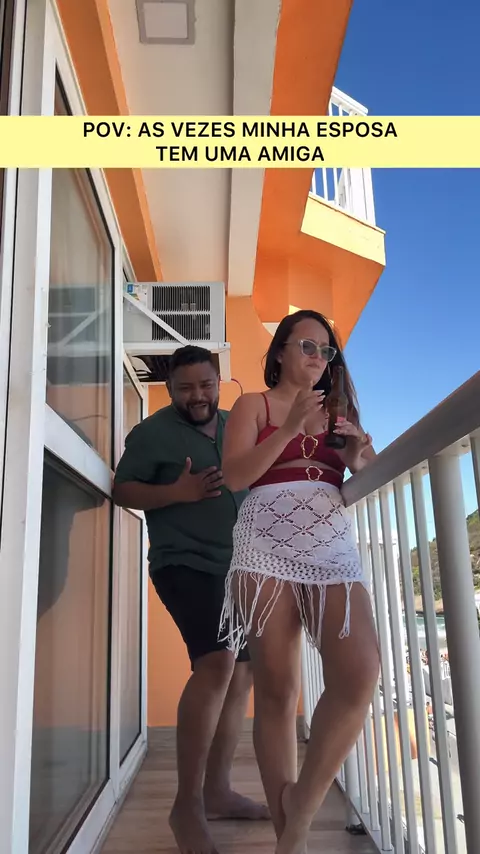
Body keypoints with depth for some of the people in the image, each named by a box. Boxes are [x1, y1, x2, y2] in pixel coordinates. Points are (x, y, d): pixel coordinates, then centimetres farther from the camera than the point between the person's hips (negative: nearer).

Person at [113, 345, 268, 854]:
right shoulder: (152, 432, -3)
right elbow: (122, 490, -7)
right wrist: (179, 491, -21)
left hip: (237, 568, 7)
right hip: (185, 564, -7)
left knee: (240, 676, 9)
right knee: (216, 662, -24)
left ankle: (217, 791, 24)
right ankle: (187, 804, -9)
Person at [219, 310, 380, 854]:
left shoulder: (339, 411, 23)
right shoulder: (253, 406, 13)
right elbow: (234, 477, -1)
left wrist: (359, 456, -3)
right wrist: (290, 429, -10)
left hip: (333, 547, 3)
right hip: (267, 547, -2)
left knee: (359, 674, -17)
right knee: (277, 690, -3)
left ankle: (302, 808, 3)